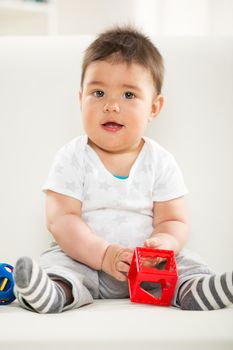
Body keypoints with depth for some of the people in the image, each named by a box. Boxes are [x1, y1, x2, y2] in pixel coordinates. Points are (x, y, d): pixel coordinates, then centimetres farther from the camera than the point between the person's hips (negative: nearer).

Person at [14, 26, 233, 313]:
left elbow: (174, 220, 0)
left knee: (186, 265, -19)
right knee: (57, 261, -28)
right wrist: (104, 254, -27)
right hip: (85, 256, -2)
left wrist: (164, 243, -26)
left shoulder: (161, 162, 1)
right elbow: (61, 219, -12)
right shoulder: (72, 158, -5)